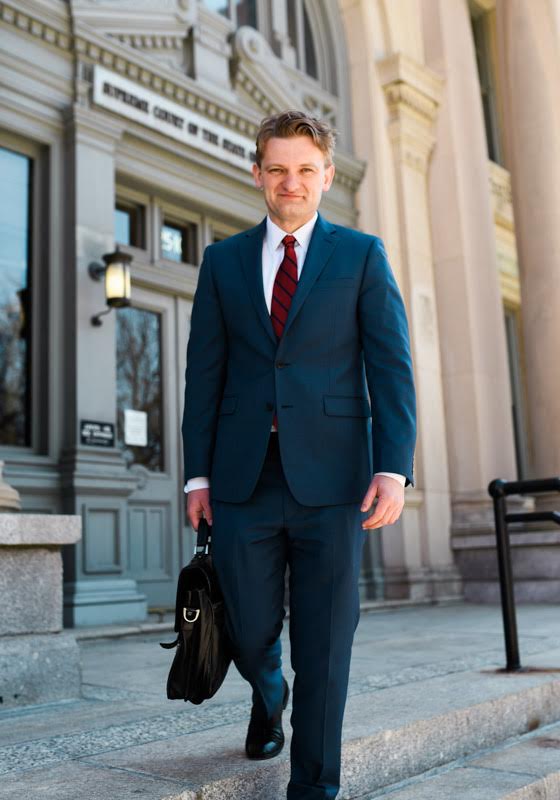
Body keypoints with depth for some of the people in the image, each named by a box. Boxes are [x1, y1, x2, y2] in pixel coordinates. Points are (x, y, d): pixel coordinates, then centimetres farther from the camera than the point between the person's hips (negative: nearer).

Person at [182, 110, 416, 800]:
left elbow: (391, 367, -1)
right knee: (250, 631, 8)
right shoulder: (223, 260, 12)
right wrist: (198, 474, 4)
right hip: (244, 477, 2)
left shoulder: (362, 254, 7)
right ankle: (269, 697, 43)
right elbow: (204, 373, 10)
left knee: (324, 642, 2)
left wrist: (393, 469, -12)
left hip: (331, 477, -2)